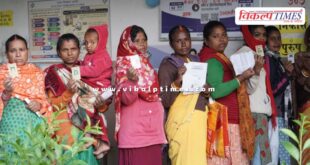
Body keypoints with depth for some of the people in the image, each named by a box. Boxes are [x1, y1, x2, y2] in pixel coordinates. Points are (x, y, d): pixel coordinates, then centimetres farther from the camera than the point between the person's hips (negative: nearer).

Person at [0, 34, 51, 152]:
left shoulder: (36, 72, 11)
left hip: (33, 116, 1)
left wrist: (39, 105, -10)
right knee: (12, 146, -16)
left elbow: (42, 99, 12)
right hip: (11, 116, -1)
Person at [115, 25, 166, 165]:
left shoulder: (147, 64, 14)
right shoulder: (123, 66, -7)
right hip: (134, 129, -7)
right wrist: (132, 80, -36)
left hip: (152, 127, 7)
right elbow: (126, 99, -19)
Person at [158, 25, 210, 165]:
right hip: (182, 122, -6)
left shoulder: (197, 61, 13)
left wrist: (207, 92, 2)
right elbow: (165, 102, -14)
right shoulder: (167, 65, -6)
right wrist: (177, 81, -27)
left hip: (199, 120, 6)